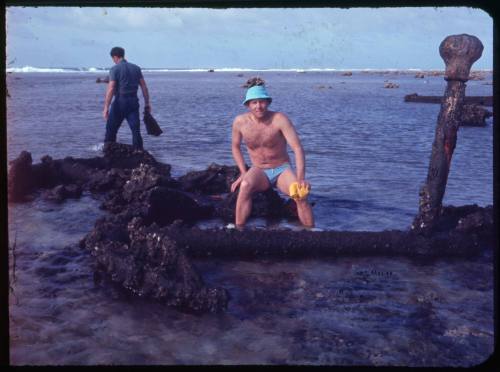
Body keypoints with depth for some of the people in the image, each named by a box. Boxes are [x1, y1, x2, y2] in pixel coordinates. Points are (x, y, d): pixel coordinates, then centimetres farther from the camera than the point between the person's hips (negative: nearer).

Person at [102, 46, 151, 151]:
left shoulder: (115, 69, -7)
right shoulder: (136, 68, 8)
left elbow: (111, 89, -14)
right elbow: (144, 86, 6)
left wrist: (106, 108, -16)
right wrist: (147, 103, 11)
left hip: (120, 101, -4)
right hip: (133, 101, 4)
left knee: (111, 129, 11)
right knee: (136, 129, 2)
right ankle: (138, 150, -4)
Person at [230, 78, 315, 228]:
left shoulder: (279, 119, -19)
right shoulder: (240, 122, -9)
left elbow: (297, 148, -25)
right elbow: (235, 147, 10)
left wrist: (301, 178, -37)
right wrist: (243, 173, -2)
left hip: (282, 170, -1)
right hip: (259, 171, 1)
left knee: (300, 195, -29)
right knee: (245, 186, -34)